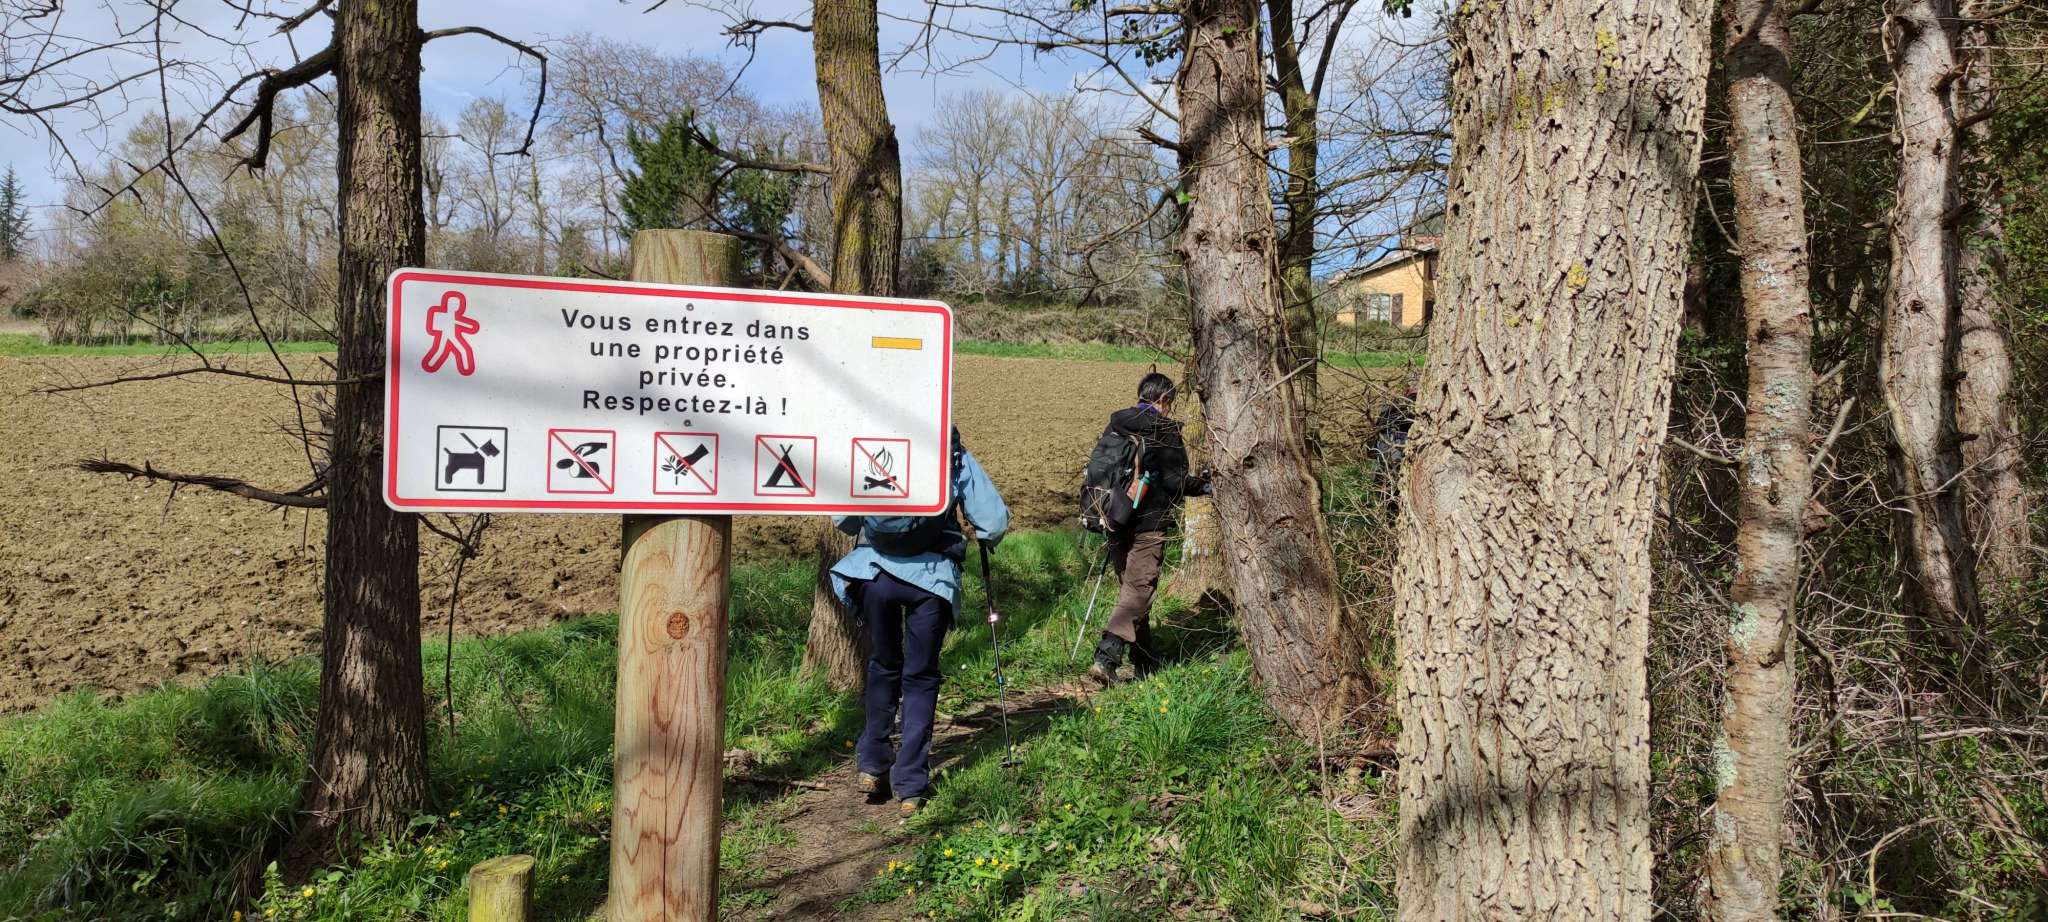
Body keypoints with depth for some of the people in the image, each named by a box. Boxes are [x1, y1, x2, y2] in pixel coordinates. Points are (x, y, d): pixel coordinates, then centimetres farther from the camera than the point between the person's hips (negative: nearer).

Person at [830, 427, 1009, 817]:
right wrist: (985, 541, 24)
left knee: (883, 666, 23)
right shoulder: (957, 459, 4)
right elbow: (995, 522, 1)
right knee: (920, 678, 11)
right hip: (931, 579, -1)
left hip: (875, 572, 2)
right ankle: (911, 785, 9)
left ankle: (871, 765, 23)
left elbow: (841, 518, 11)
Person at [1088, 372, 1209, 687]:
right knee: (1138, 592, -5)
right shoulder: (1166, 430, -9)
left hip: (1115, 522, 7)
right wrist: (1203, 485, 7)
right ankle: (1106, 658, -20)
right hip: (1148, 525, -6)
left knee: (1129, 588, 16)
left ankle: (1144, 660, 25)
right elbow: (1176, 481, -12)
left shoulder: (1114, 426, 9)